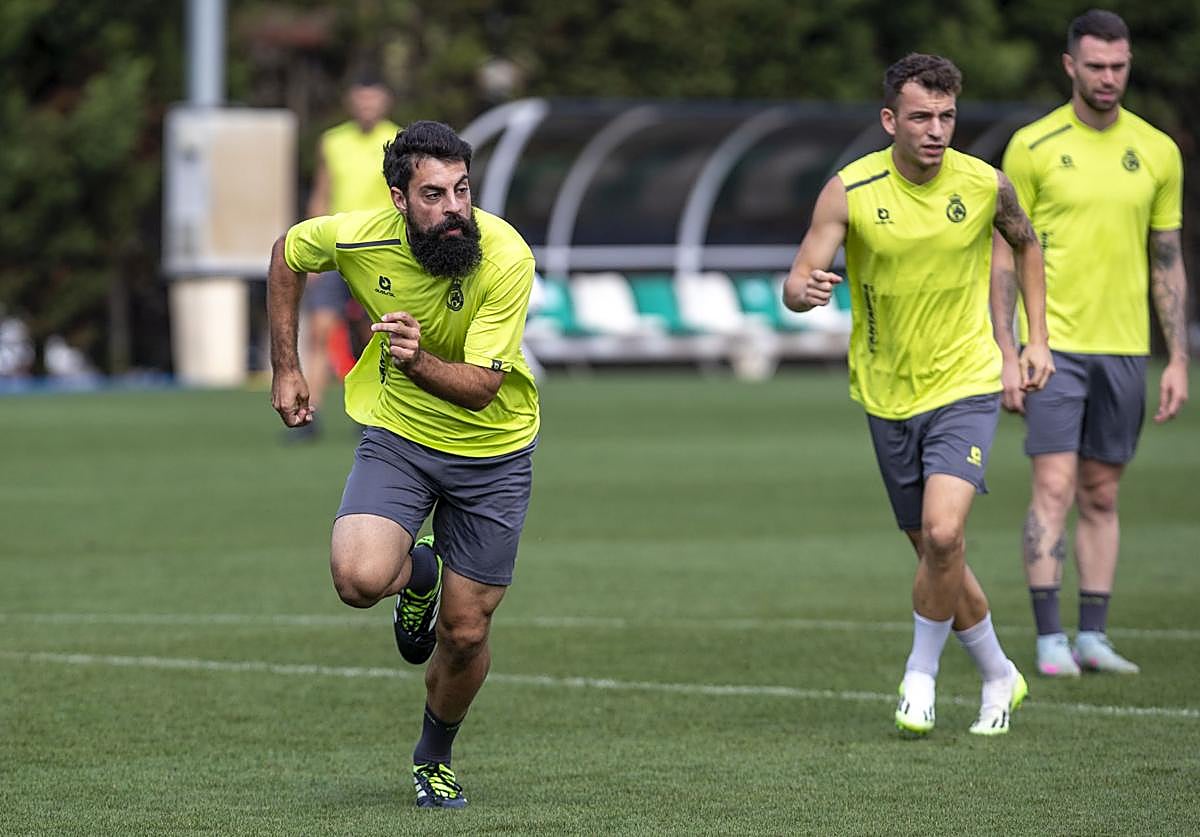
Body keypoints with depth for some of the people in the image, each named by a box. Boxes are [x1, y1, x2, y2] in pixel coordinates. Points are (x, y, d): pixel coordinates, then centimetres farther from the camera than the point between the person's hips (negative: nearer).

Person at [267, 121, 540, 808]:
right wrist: (287, 368, 7)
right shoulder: (358, 237, -19)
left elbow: (479, 388, -27)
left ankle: (434, 759, 34)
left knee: (465, 636, 3)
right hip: (397, 435, 1)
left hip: (492, 453, -1)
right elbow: (288, 254, 5)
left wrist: (419, 362, -47)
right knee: (360, 579, -25)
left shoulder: (507, 257, -26)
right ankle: (417, 574, 13)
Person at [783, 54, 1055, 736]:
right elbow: (798, 286, -15)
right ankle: (999, 676, 33)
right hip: (888, 397, 2)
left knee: (943, 534, -22)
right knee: (937, 555, 11)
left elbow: (1026, 243, 14)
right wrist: (805, 290, -39)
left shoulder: (985, 185, -8)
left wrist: (1038, 339, 9)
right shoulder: (851, 191, -12)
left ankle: (922, 673, 0)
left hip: (966, 388, -2)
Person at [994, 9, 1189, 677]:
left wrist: (1179, 360, 6)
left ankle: (1093, 637, 12)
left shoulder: (1157, 152, 7)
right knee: (1055, 486, -10)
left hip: (1125, 347, 3)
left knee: (1102, 497, 7)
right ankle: (1051, 640, -9)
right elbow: (1006, 256, 0)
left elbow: (1169, 263, 11)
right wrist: (1008, 354, -7)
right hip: (1055, 342, -3)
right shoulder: (1033, 146, -2)